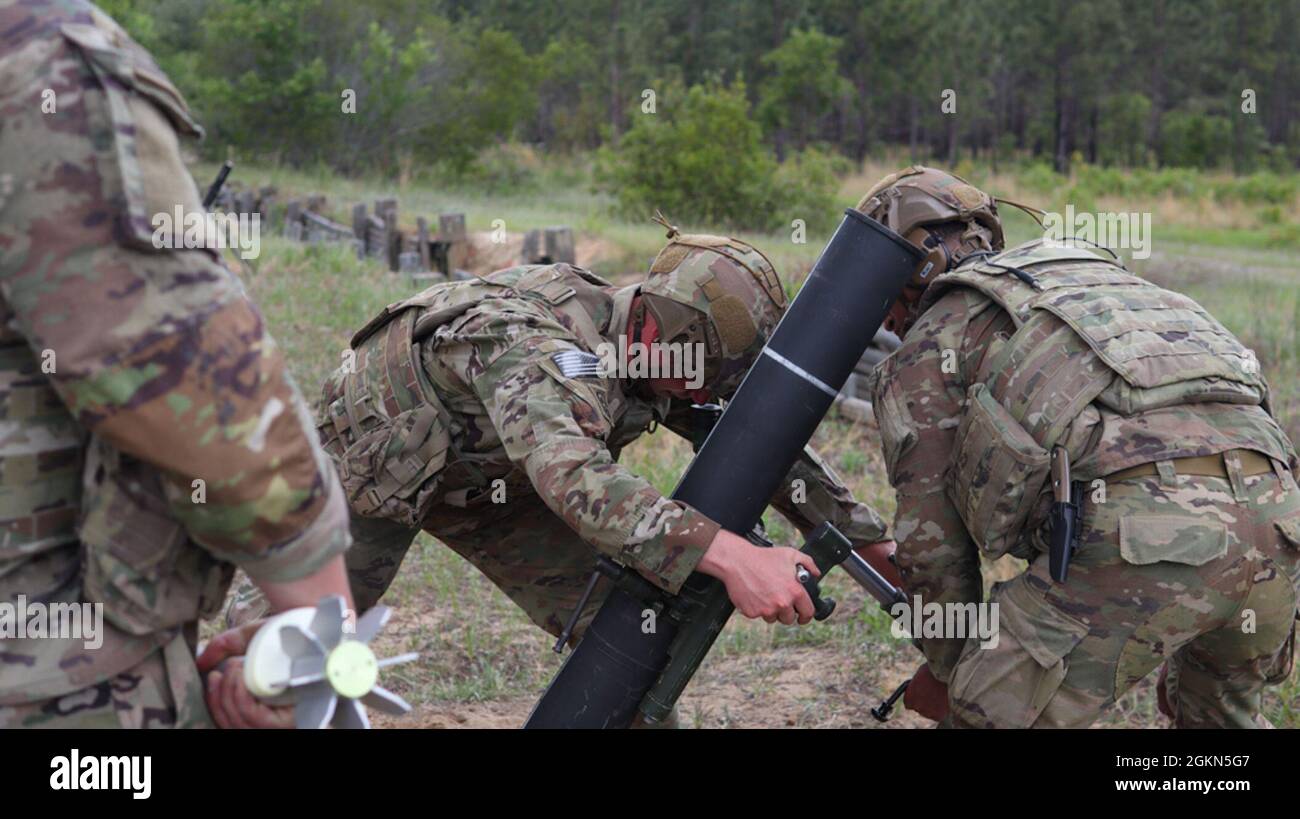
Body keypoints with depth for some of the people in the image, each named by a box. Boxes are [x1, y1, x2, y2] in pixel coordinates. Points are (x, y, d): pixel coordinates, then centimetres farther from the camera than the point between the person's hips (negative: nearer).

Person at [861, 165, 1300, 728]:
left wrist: (947, 667, 31)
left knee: (989, 715, 8)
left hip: (1145, 522, -7)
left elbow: (931, 534, 14)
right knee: (1220, 711, 33)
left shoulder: (926, 350, 15)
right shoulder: (1089, 269, 35)